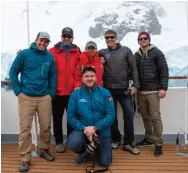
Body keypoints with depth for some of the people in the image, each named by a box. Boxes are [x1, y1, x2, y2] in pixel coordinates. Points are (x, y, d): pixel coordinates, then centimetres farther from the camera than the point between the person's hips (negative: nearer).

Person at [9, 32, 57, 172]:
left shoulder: (50, 57, 6)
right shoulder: (24, 54, -2)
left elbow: (53, 75, 11)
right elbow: (13, 71, 0)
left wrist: (52, 93, 3)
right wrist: (18, 91, -5)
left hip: (44, 97, 3)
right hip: (26, 97, -2)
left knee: (46, 126, 9)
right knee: (25, 128, 0)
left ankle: (44, 150, 32)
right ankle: (25, 159, 12)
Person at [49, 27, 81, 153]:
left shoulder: (77, 52, 6)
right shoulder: (53, 51, -1)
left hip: (73, 91, 2)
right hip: (57, 91, -2)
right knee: (57, 118, 9)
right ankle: (59, 142, 23)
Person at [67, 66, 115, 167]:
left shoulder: (105, 93, -7)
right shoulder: (75, 94, -6)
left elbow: (111, 115, -12)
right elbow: (71, 117, -7)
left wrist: (95, 128, -21)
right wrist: (84, 129, -20)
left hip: (102, 131, 1)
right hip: (82, 129, 0)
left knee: (104, 162, 1)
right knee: (72, 143, -31)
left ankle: (97, 148, 36)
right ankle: (83, 152, 7)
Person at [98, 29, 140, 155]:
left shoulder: (126, 50, 2)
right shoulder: (102, 52, 5)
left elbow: (133, 69, 1)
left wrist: (135, 85, -6)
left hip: (124, 89, -1)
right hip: (109, 90, 1)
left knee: (129, 115, 0)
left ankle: (128, 143, 12)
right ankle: (116, 139, 27)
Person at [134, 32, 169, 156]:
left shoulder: (157, 53, -1)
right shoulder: (136, 55, 13)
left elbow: (164, 71, -6)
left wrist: (163, 88, -13)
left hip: (153, 91, -5)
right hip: (141, 92, 5)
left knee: (155, 117, -4)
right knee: (145, 116, 11)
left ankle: (159, 144, 5)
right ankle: (149, 139, 24)